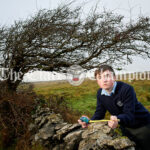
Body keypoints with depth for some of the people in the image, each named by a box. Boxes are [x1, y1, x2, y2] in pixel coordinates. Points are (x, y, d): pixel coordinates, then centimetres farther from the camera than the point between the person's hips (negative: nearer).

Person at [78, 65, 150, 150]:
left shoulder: (127, 89, -28)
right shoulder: (100, 93, -8)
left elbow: (129, 115, -32)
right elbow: (99, 113, -6)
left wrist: (117, 120, -53)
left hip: (142, 126, -5)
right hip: (126, 128, 5)